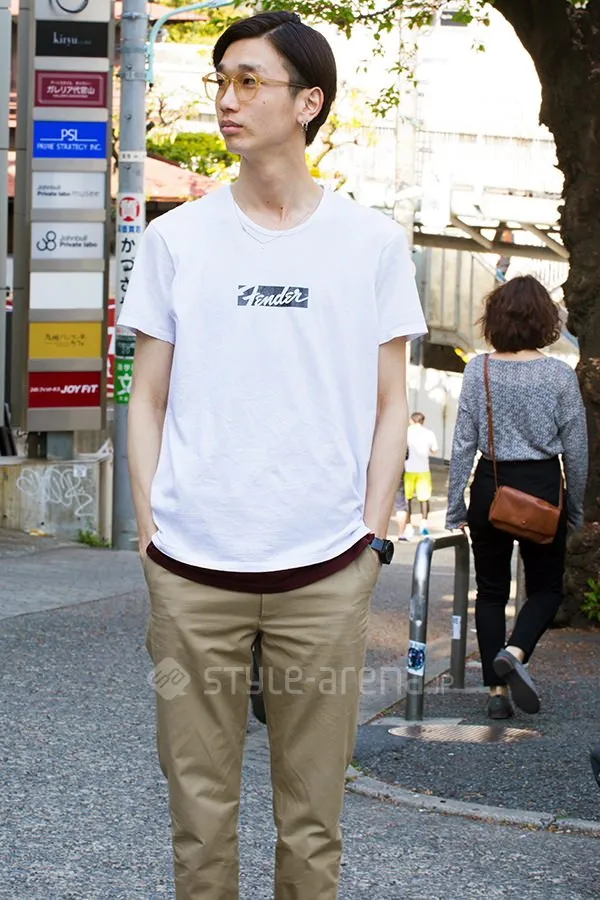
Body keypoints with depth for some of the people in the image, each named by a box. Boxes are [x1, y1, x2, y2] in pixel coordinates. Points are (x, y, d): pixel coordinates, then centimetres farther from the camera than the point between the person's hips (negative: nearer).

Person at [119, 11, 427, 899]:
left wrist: (371, 536, 0)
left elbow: (389, 406, 7)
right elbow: (149, 401, 9)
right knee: (200, 806, 7)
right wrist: (151, 528, 0)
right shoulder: (176, 239, 6)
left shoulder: (374, 243, 4)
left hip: (326, 573, 0)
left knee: (312, 813, 7)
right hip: (190, 572, 1)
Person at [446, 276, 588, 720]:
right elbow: (576, 449, -2)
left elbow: (464, 442, -4)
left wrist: (455, 507, 4)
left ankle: (497, 690, 7)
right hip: (542, 486, -1)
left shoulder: (478, 371, -5)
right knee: (546, 587, 12)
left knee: (491, 591, 12)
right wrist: (576, 508, 11)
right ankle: (515, 651, -16)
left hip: (490, 487, 1)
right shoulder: (560, 375, -7)